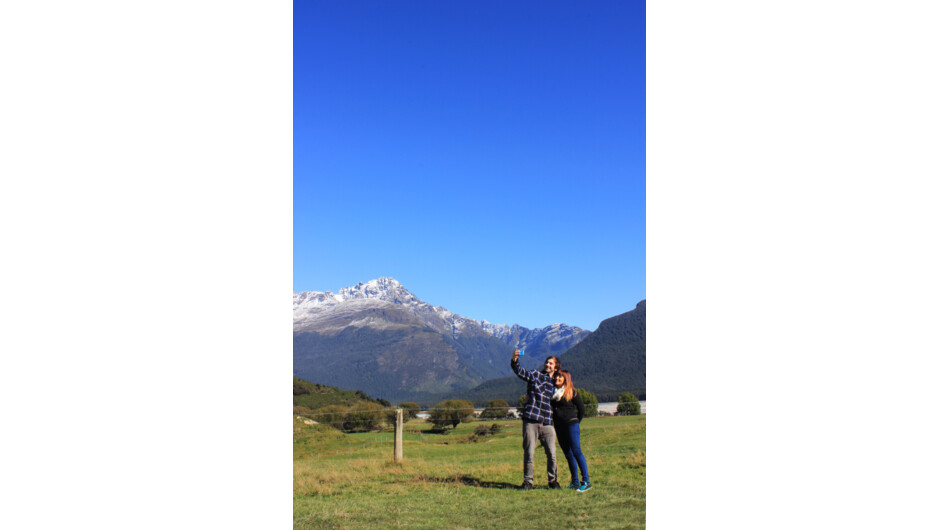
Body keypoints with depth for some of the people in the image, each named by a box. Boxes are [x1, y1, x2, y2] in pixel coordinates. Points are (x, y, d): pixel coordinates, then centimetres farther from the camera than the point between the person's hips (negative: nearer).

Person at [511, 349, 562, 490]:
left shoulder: (555, 384, 17)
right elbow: (520, 372, -11)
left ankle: (552, 480, 19)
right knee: (529, 453, -1)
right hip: (530, 421, -3)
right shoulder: (535, 375, 6)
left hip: (547, 423, 3)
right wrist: (515, 361, -29)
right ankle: (527, 481, 13)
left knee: (551, 454, 2)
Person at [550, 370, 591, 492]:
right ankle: (575, 482, 15)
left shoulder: (571, 392, -4)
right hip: (559, 427, 6)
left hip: (571, 425, -6)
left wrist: (576, 421, 7)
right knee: (568, 454, 9)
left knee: (576, 451, -12)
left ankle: (586, 481, -12)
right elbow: (552, 408, 21)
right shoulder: (553, 392, 10)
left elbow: (581, 408, 2)